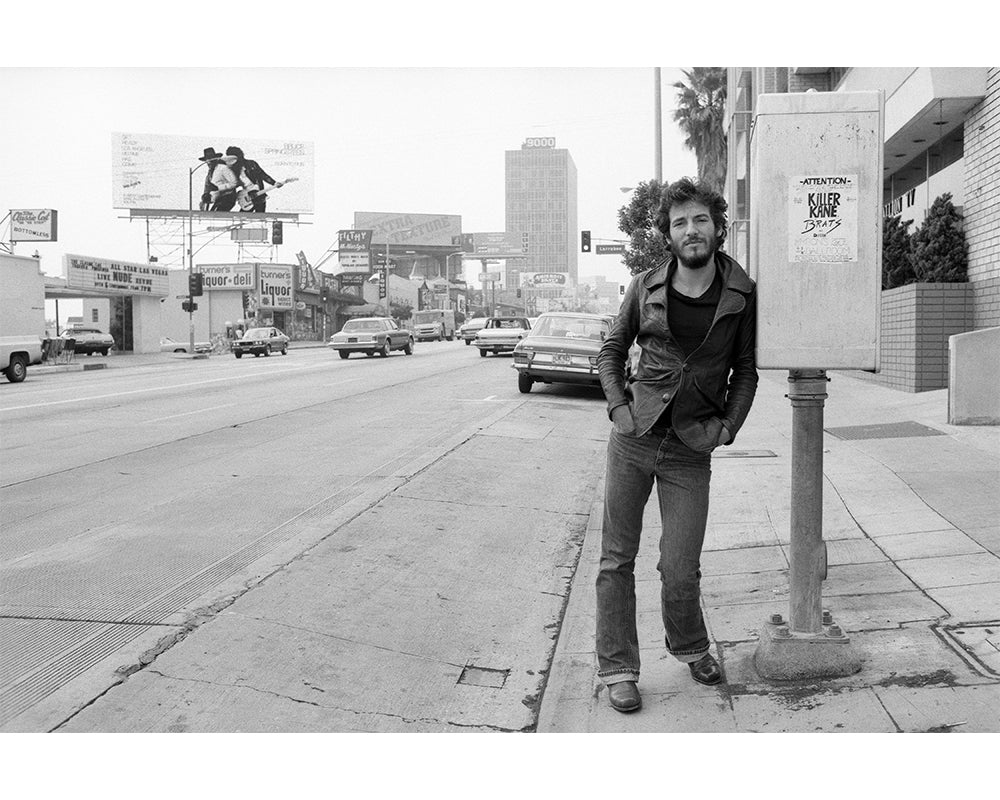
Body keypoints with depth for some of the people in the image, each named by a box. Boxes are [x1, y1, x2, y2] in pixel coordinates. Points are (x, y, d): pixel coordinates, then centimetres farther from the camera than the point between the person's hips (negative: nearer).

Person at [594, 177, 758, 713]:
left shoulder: (741, 294, 0)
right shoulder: (645, 287, 1)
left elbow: (745, 370, 11)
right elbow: (611, 351, 13)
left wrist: (728, 426, 0)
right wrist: (619, 406, 0)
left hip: (690, 451, -1)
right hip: (633, 440, 1)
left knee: (681, 572, 0)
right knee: (617, 560, 4)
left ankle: (690, 648, 30)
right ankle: (617, 669, 19)